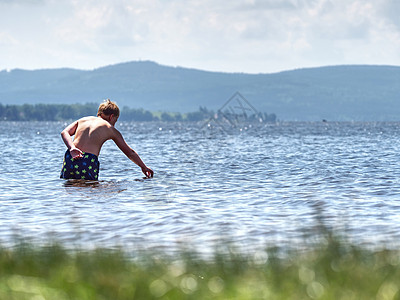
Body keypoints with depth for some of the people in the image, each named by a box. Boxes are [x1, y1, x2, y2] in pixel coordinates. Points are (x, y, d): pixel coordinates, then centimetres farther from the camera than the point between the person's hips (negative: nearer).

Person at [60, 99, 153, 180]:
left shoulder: (83, 120, 24)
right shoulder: (111, 129, 16)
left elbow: (64, 133, 6)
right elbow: (129, 152, 23)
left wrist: (72, 148, -8)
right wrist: (144, 167, 33)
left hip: (70, 158, 4)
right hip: (89, 161, -4)